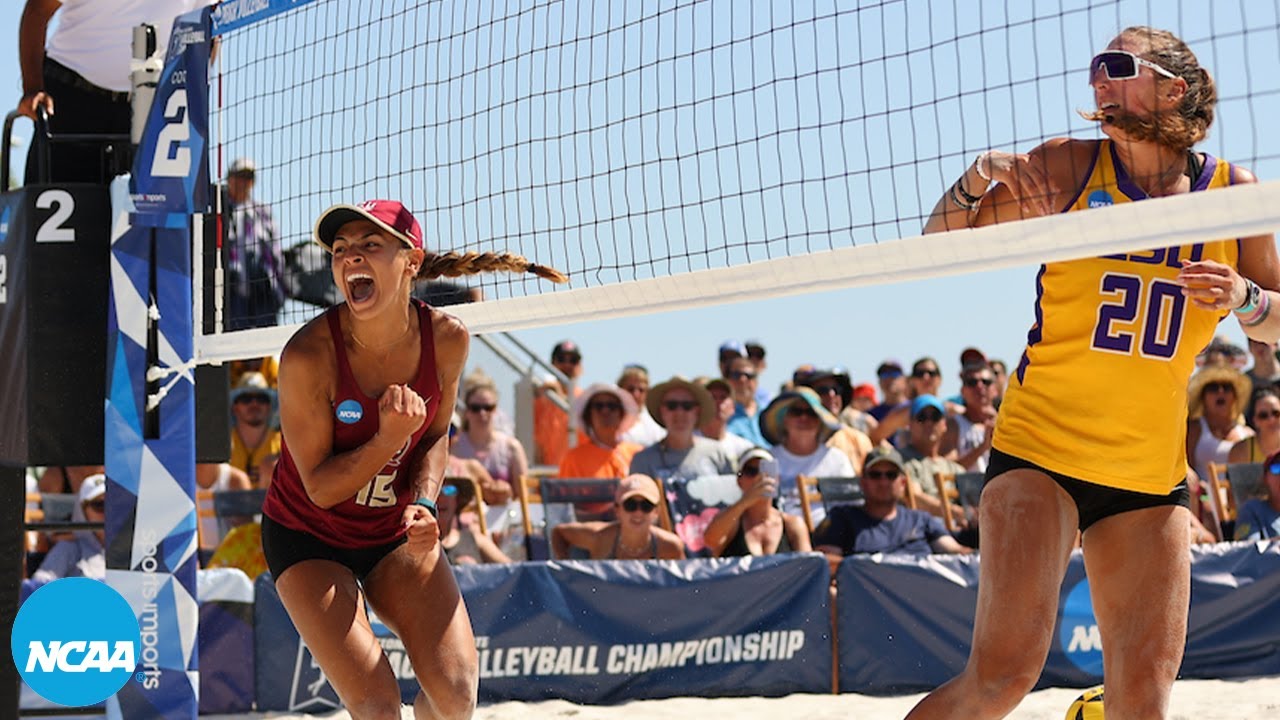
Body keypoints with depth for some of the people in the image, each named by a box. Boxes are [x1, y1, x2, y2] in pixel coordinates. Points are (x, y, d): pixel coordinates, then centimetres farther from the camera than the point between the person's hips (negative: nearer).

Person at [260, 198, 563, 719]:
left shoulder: (447, 339, -14)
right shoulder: (308, 354, -26)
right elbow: (320, 487, -18)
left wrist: (424, 503, -13)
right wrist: (390, 439, -32)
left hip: (395, 533, 4)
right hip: (307, 539, -3)